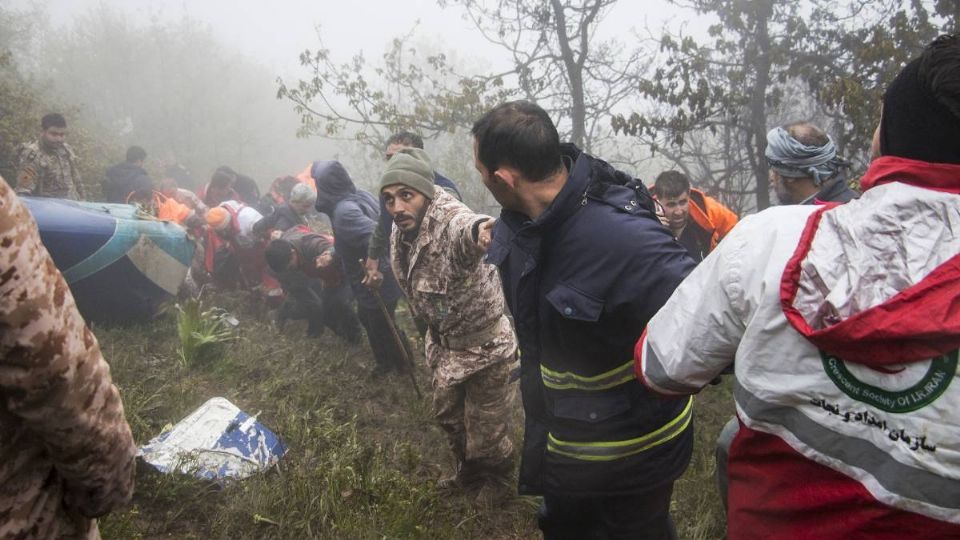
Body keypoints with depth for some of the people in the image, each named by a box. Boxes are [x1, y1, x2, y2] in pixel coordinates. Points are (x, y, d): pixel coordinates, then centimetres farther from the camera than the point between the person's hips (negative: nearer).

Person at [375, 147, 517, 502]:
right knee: (447, 415, 26)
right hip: (444, 344, 8)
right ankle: (469, 473, 53)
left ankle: (497, 476, 41)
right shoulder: (401, 232, -7)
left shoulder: (450, 220, -33)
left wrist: (480, 229, -81)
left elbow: (465, 228, -60)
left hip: (483, 346, -8)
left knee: (487, 427, 9)